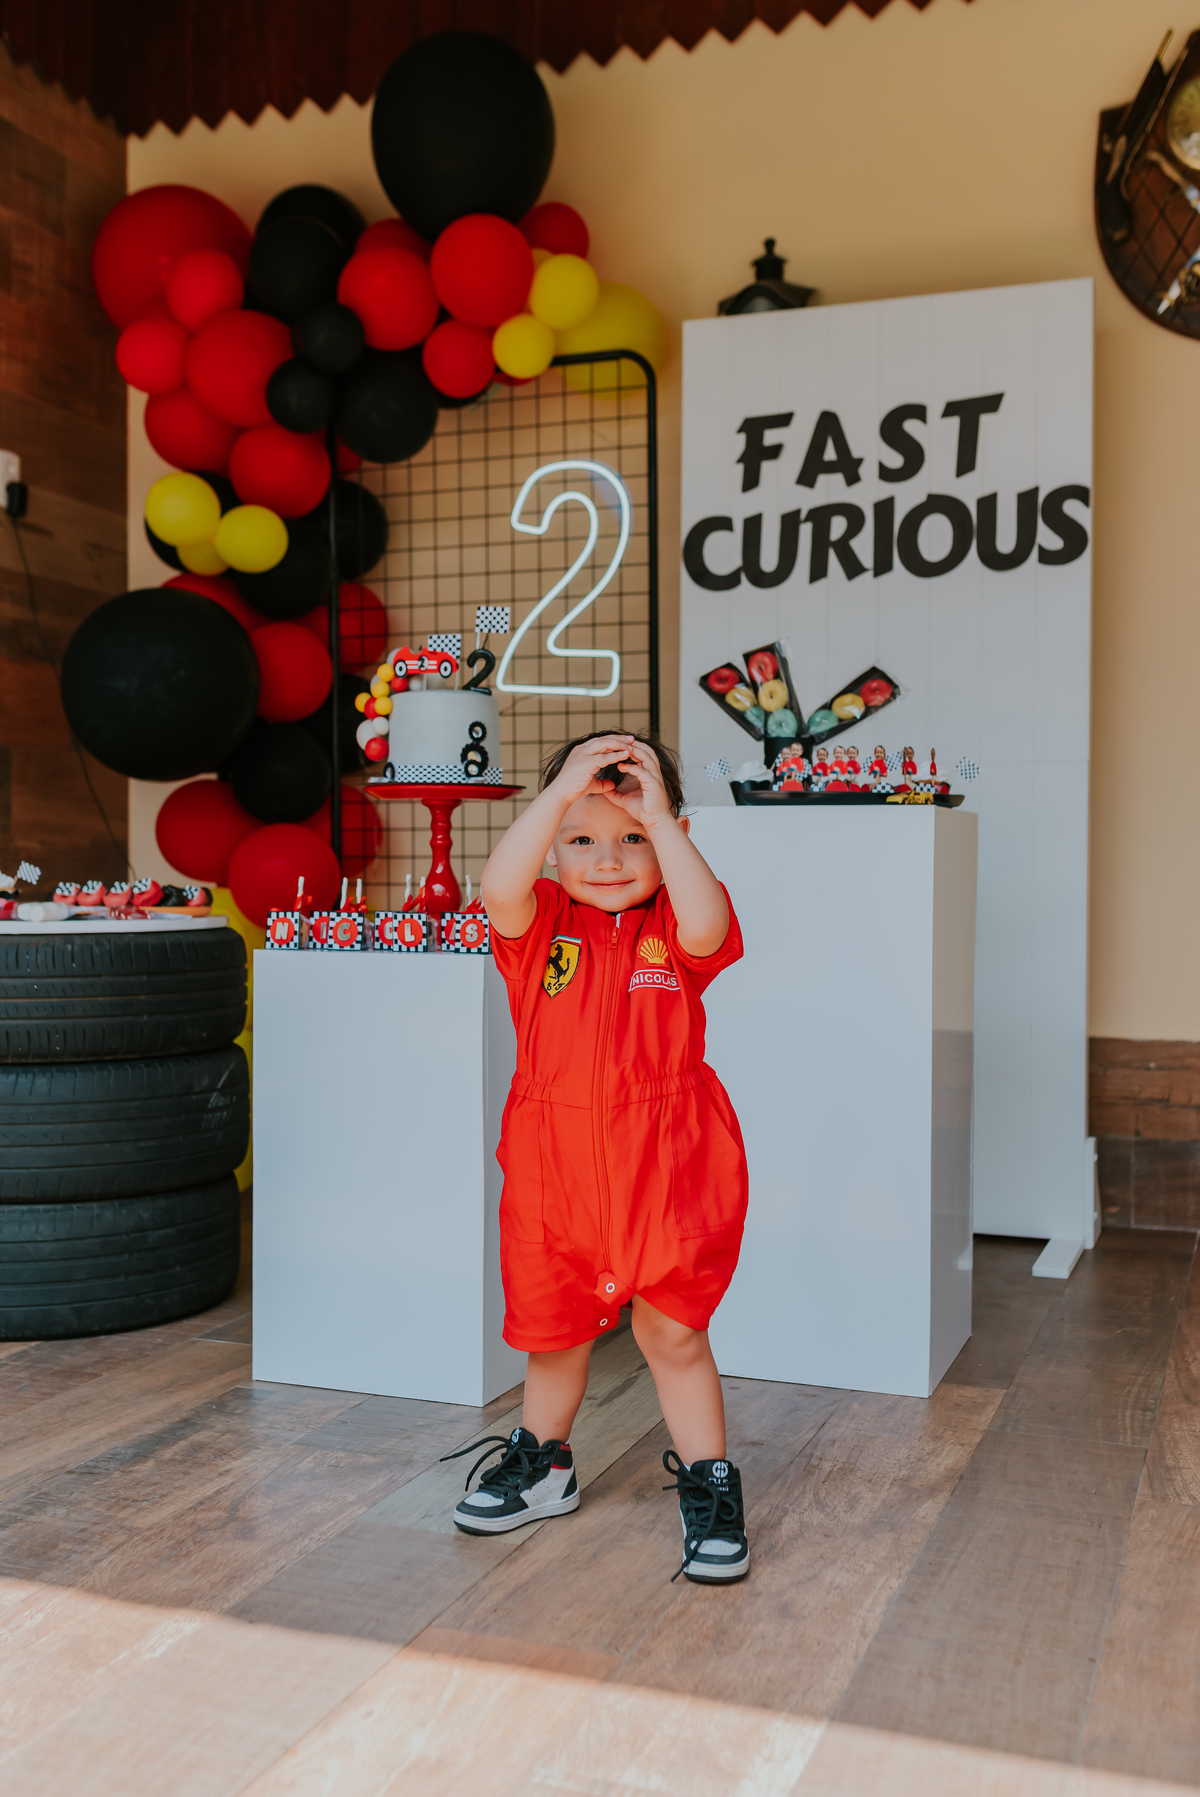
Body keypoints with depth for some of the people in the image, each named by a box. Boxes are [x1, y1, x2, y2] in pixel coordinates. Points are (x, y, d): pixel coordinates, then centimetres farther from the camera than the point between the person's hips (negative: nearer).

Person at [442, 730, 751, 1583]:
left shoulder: (675, 926, -2)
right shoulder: (542, 922, 0)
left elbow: (706, 925, -27)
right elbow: (499, 889, -23)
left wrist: (658, 813, -27)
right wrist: (562, 791, -28)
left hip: (665, 1159, -2)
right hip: (554, 1156, 3)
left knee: (673, 1329, 4)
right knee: (552, 1323, 18)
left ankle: (709, 1488, 21)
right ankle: (544, 1462, 42)